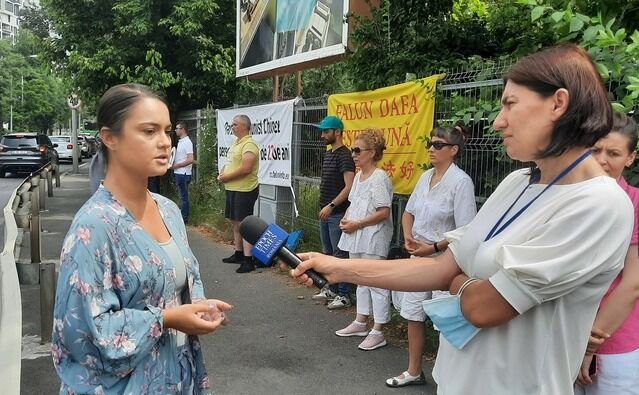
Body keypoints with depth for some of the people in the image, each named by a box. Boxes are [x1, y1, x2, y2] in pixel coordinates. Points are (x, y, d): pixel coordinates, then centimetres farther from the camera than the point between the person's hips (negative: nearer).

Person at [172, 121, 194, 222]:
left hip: (183, 173, -9)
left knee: (184, 197, -3)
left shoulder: (187, 142, -14)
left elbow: (190, 160, -21)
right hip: (179, 173, 9)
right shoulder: (180, 141, 15)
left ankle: (184, 219, 3)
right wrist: (173, 164, 7)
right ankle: (183, 217, 20)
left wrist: (176, 165, -16)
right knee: (182, 196, 13)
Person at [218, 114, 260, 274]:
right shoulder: (236, 143, 15)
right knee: (235, 222, 17)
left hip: (245, 190, -10)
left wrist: (227, 177, -16)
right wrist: (223, 172, 5)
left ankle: (248, 260, -4)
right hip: (232, 189, 10)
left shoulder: (249, 144, -17)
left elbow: (246, 168, -26)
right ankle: (238, 254, 30)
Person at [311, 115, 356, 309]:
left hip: (337, 213, -10)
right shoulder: (328, 154, 14)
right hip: (325, 213, 10)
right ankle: (331, 289, 28)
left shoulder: (344, 156, -14)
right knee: (328, 253, 17)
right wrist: (323, 206, 16)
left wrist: (331, 205, -24)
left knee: (340, 255, -3)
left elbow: (349, 187, -22)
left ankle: (344, 295, 5)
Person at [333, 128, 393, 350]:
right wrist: (345, 219, 3)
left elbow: (383, 212, -21)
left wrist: (356, 224, -18)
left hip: (373, 239, -9)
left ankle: (378, 332, 4)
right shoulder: (358, 176, 12)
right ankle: (361, 323, 31)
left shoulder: (379, 178, -16)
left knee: (376, 283, -3)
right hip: (356, 238, 10)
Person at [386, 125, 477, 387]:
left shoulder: (460, 181, -15)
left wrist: (433, 248, -18)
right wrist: (408, 238, 0)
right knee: (413, 314, 14)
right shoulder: (426, 177, 7)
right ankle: (414, 372, 31)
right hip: (418, 257, 8)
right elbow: (409, 213, 17)